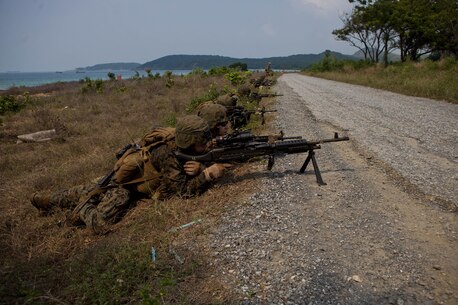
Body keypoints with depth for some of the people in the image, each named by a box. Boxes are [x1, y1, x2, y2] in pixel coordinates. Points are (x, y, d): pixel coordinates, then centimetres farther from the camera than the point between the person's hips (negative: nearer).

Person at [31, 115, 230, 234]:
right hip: (125, 182, -7)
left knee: (90, 192, 24)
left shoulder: (186, 150, -16)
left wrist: (199, 169, -33)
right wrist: (208, 174, -45)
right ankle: (83, 210, 10)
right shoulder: (165, 154, -38)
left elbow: (204, 165, -10)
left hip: (143, 182, 7)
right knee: (101, 224, -23)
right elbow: (184, 190, -41)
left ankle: (48, 200, 45)